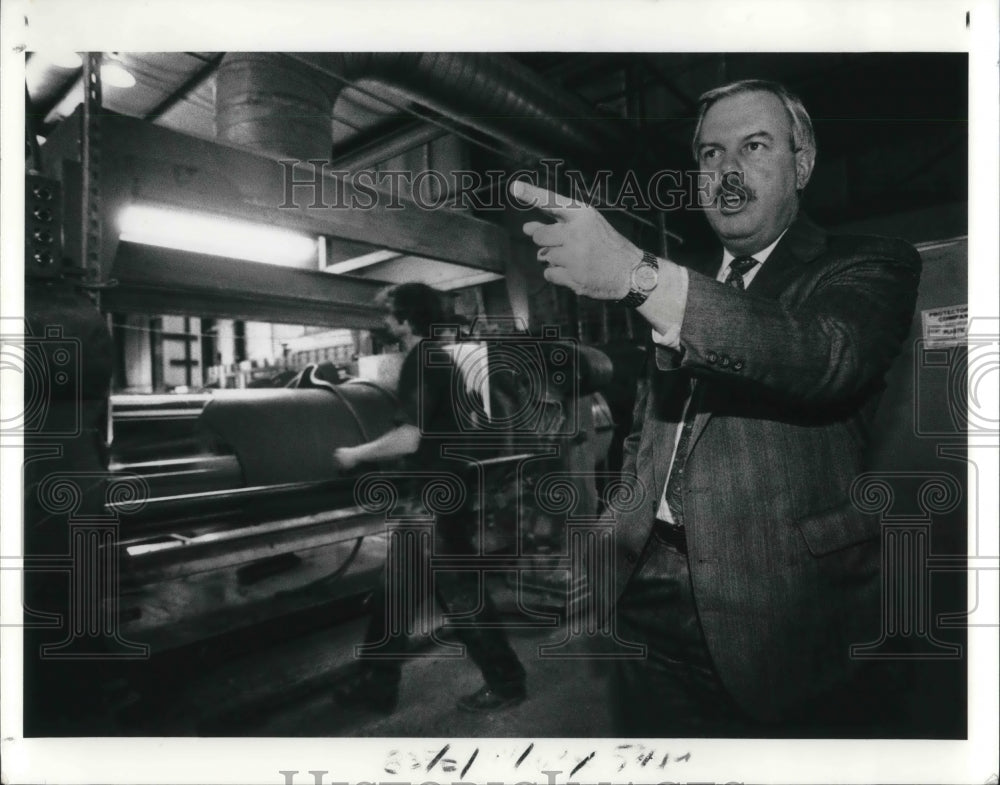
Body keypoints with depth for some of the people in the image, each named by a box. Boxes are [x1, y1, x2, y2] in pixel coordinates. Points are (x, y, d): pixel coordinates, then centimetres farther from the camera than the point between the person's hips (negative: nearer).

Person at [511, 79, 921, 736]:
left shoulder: (870, 267, -1)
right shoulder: (683, 290, 14)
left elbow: (827, 356, -25)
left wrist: (637, 274, -33)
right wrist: (623, 512, 4)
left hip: (779, 620, -4)